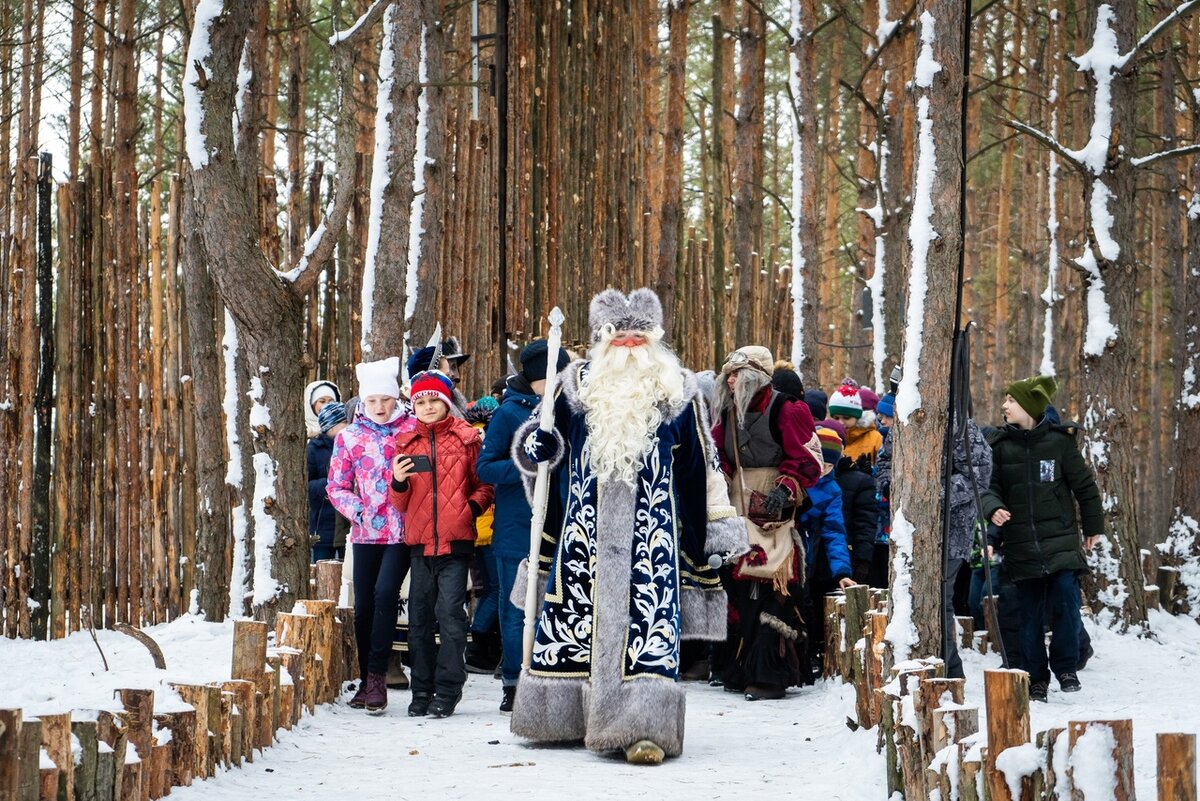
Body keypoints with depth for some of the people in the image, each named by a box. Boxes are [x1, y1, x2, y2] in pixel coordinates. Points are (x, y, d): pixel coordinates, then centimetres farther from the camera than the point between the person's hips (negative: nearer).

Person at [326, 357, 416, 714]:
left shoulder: (413, 429, 0)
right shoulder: (349, 436, 8)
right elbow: (336, 486, 10)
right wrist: (356, 509, -8)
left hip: (402, 532, -3)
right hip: (365, 533, 3)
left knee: (385, 592, -19)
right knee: (363, 605, 5)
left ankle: (377, 677, -14)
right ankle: (366, 681, 18)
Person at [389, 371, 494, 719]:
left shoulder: (466, 437, 4)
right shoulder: (406, 442, 13)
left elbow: (484, 483, 8)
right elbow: (401, 503, 14)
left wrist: (474, 505, -10)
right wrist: (398, 483, -7)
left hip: (456, 540, -4)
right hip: (420, 540, 4)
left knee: (450, 613, -9)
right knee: (419, 616, 6)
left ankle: (447, 690, -4)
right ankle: (422, 691, 14)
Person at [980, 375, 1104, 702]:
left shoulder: (1060, 441, -1)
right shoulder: (1000, 445, 5)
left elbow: (1084, 485, 7)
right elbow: (990, 486, 6)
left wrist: (1093, 528, 13)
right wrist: (993, 508, -17)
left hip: (1060, 540, -2)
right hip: (1021, 545, 2)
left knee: (1065, 600, -17)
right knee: (1030, 614, 3)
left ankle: (1065, 665, 1)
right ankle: (1036, 678, 14)